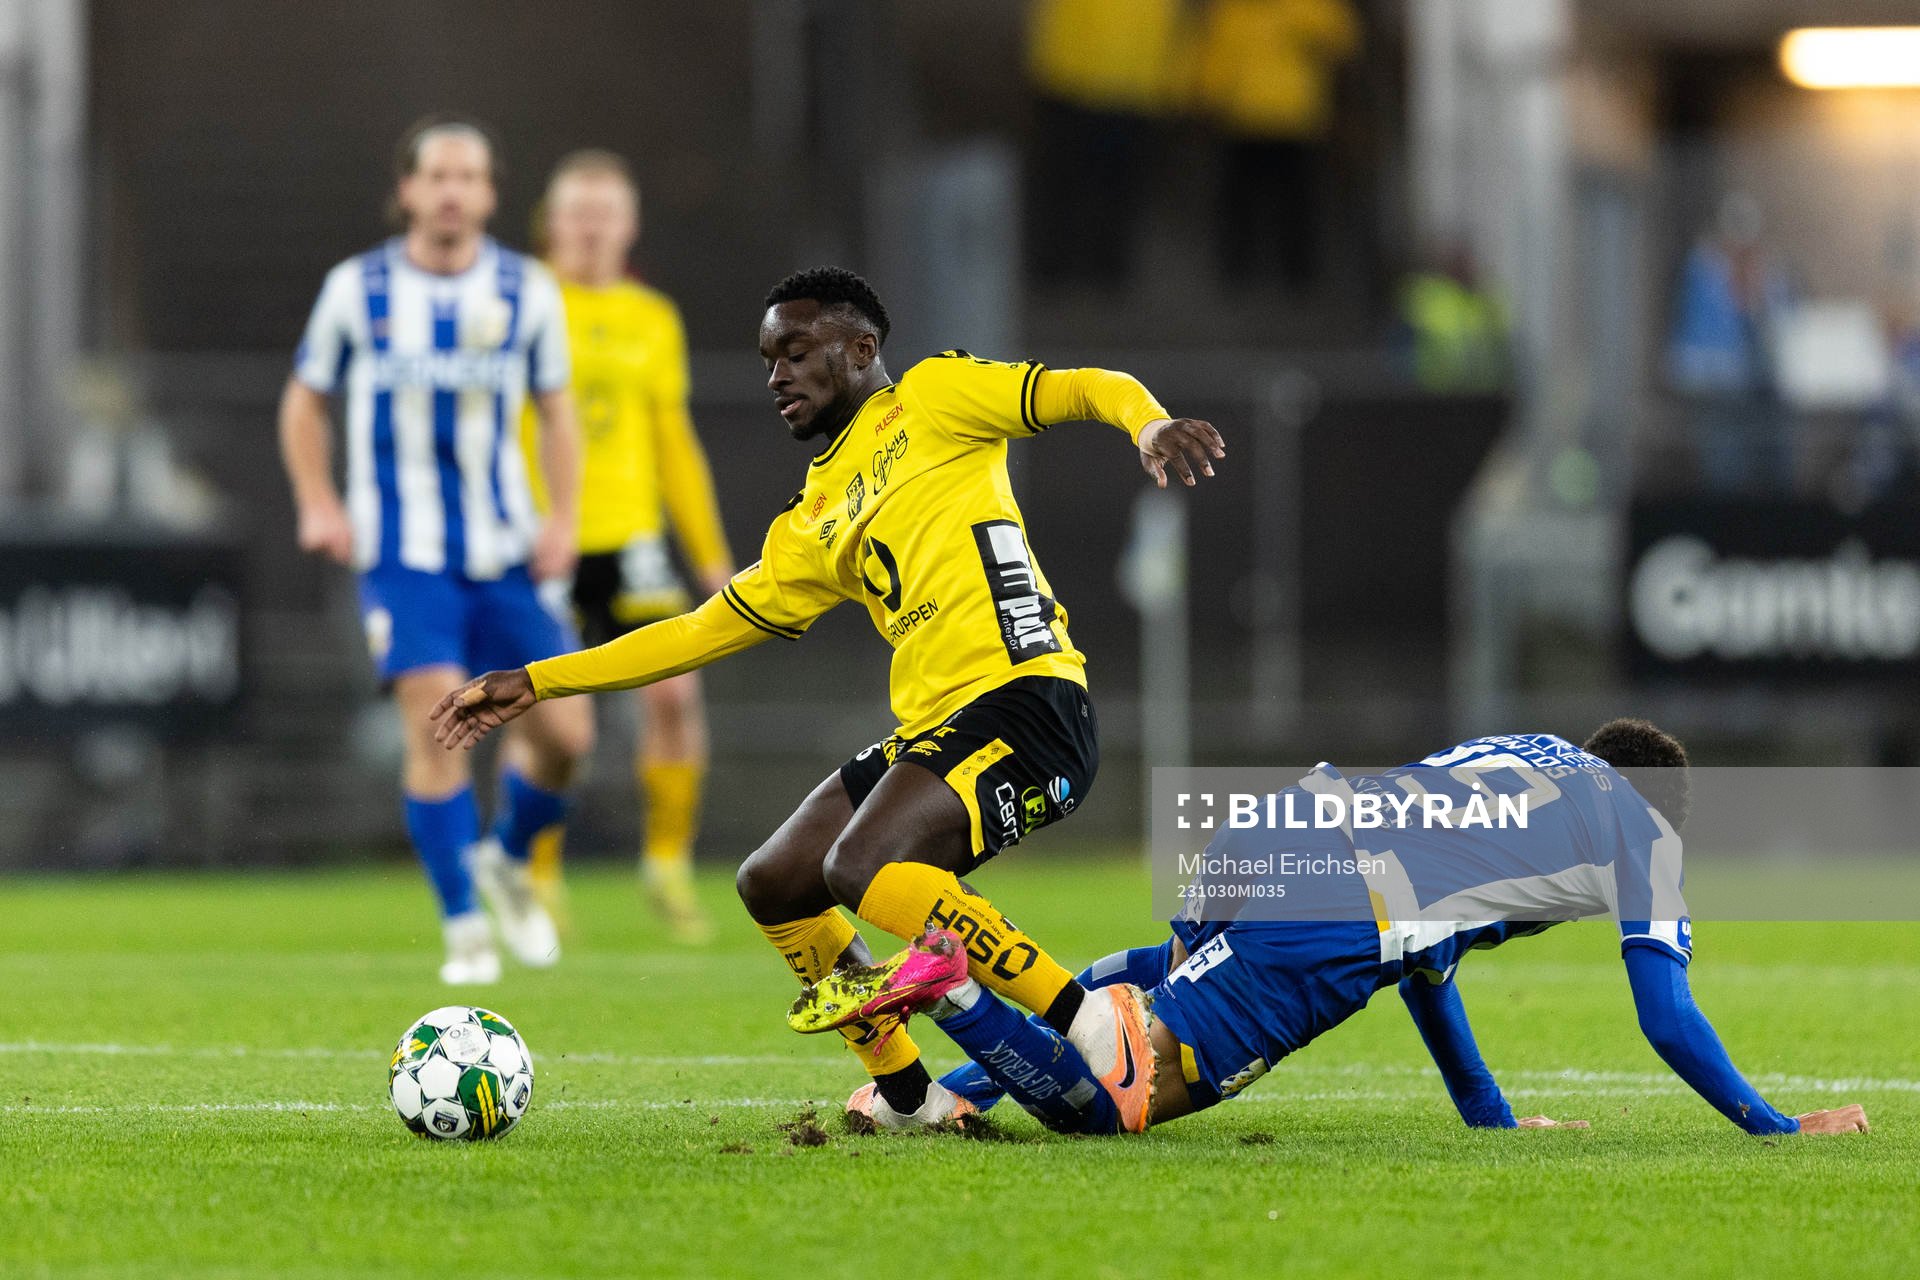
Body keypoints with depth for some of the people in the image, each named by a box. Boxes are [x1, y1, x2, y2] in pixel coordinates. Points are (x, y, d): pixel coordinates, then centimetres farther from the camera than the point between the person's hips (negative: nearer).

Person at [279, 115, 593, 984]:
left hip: (504, 548, 2)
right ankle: (463, 927, -6)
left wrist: (562, 518, 1)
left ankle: (507, 861, 26)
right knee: (435, 723, -17)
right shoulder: (358, 288, -1)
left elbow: (555, 411, 14)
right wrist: (318, 505, 0)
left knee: (564, 731, -4)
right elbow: (306, 398, 13)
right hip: (401, 550, -2)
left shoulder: (527, 292, 3)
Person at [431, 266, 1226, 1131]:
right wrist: (532, 684, 26)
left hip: (1025, 699, -9)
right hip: (931, 727, 9)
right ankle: (907, 1095, 19)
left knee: (862, 866, -27)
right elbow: (702, 630, 27)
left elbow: (1084, 390, -4)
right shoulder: (812, 528, 24)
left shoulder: (932, 398, 5)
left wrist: (1150, 424, -28)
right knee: (773, 885, 10)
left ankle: (1093, 1024, -24)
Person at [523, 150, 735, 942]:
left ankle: (668, 862, 5)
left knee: (673, 691, -11)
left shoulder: (654, 321, 13)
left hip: (629, 537, 3)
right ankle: (539, 882, 14)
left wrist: (711, 553, 17)